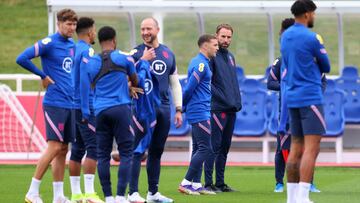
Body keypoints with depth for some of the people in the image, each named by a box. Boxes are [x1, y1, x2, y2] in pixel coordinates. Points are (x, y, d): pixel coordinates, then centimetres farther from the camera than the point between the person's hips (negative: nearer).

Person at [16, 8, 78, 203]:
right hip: (55, 103, -7)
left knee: (63, 149, 7)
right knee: (55, 146, -11)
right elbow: (21, 59, -15)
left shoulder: (72, 45, 13)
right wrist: (43, 75, -9)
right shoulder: (49, 43, -9)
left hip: (70, 104, 7)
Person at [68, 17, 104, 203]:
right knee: (93, 148, -9)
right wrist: (86, 111, -19)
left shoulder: (75, 50, 15)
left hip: (76, 108, 9)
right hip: (86, 108, -9)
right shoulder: (87, 52, -11)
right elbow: (84, 83, -18)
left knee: (77, 149, 9)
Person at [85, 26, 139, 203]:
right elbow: (135, 81, 18)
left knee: (103, 155, 6)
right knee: (126, 153, 1)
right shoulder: (124, 58, 3)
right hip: (121, 108, -3)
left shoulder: (91, 63, 10)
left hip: (100, 111, 3)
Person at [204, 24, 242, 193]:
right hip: (217, 109, -8)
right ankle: (208, 183, -8)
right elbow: (207, 82, -14)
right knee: (214, 146, -9)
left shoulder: (230, 57, 19)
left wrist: (238, 101, 11)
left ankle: (220, 182, 16)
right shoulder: (211, 56, -7)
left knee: (224, 147, 11)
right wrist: (224, 99, -18)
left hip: (232, 109, 8)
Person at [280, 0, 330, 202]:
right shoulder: (312, 38, -10)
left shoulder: (285, 36, 12)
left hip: (292, 97, 8)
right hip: (310, 97, -8)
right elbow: (326, 67, -1)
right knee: (312, 148, -11)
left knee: (296, 148, 11)